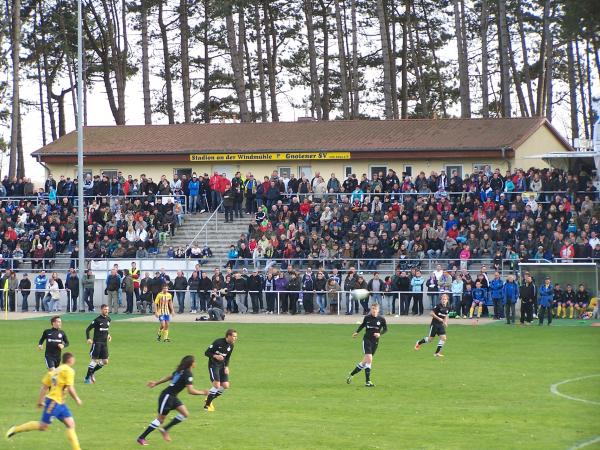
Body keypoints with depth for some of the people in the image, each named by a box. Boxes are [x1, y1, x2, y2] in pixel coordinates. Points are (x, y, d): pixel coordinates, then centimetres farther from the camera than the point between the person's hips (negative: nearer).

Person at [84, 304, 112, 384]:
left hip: (104, 343, 7)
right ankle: (87, 378, 3)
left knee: (105, 362, 5)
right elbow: (88, 329, -8)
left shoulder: (108, 319, 9)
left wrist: (108, 335, 10)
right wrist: (88, 339, -19)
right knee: (95, 360, -7)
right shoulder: (97, 320, -11)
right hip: (97, 342, -7)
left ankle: (92, 372, 23)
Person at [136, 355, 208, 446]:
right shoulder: (188, 374, -21)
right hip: (167, 396, -9)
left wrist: (156, 383, 24)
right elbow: (191, 391, -25)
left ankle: (165, 429, 12)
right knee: (160, 419, -2)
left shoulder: (181, 371, 8)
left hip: (172, 397, 9)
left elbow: (169, 377, 17)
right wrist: (203, 393, -12)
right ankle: (141, 438, 6)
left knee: (185, 414, 3)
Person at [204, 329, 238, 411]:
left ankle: (209, 398, 19)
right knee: (217, 385, -16)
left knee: (226, 386, 0)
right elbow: (207, 353, -14)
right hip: (213, 365, -7)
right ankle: (207, 405, -2)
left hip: (222, 366, 7)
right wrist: (215, 356, -29)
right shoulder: (218, 342, -19)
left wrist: (226, 367, 0)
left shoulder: (231, 345, 1)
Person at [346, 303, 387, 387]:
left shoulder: (381, 319, -2)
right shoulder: (367, 317, -1)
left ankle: (351, 374, 27)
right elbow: (362, 325, 17)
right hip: (367, 340, -3)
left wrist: (380, 334, -14)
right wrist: (357, 332, 9)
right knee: (369, 359, -18)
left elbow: (385, 329, 3)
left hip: (375, 342, 3)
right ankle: (367, 381, -15)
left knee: (365, 361, 9)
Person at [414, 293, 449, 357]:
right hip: (435, 324, -5)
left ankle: (437, 353, 1)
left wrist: (445, 322, 2)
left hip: (441, 325, 5)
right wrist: (439, 318, -21)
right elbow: (432, 313, -15)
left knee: (443, 338, -8)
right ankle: (419, 343, 31)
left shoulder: (448, 308, 1)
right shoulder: (438, 306, -17)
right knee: (430, 338, 2)